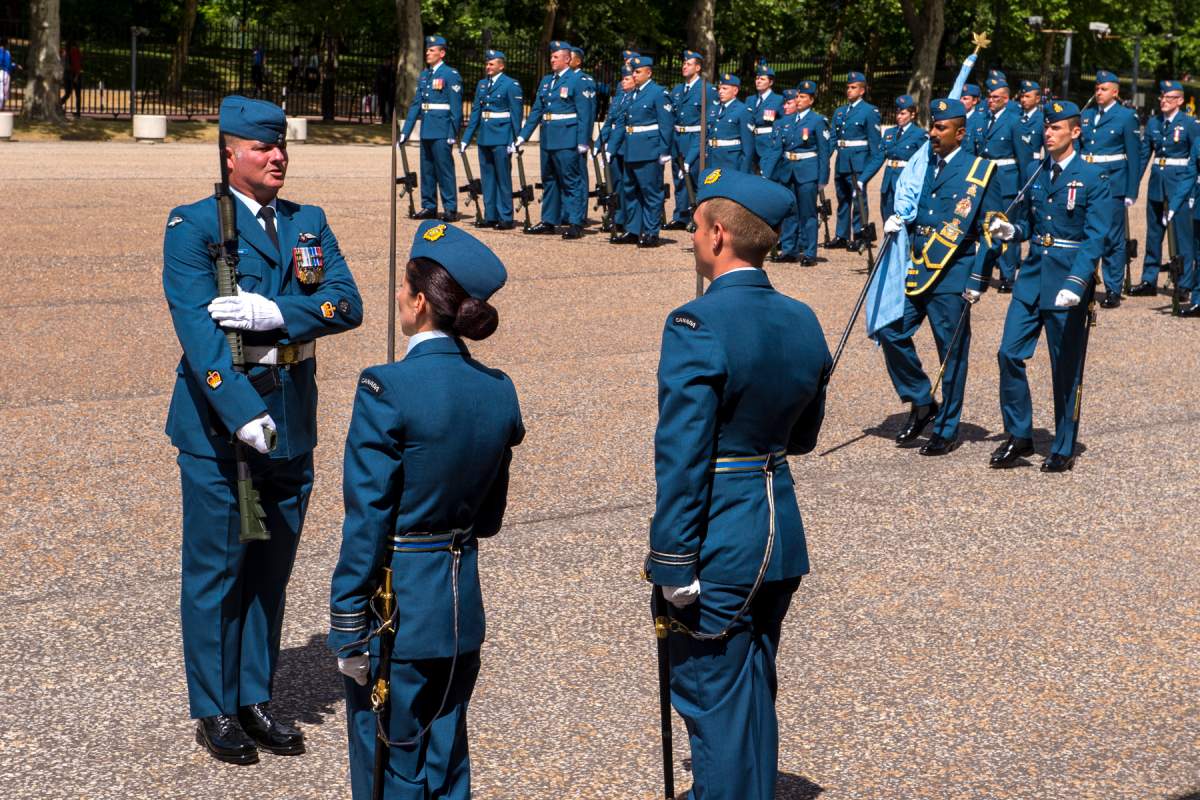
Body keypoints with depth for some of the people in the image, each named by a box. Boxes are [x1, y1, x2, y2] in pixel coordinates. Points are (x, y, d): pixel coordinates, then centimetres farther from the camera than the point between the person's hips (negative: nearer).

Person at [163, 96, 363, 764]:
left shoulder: (310, 223, 10)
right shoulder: (194, 226, -6)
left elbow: (347, 304, -3)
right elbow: (197, 327, -17)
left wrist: (275, 314, -20)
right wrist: (242, 414, -26)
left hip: (292, 423, 5)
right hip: (219, 419, -5)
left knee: (272, 570, 13)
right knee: (217, 570, 4)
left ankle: (257, 698, 26)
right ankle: (215, 709, 17)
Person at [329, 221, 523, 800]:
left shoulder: (387, 388, -18)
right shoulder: (498, 391, 1)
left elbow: (367, 519, -16)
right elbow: (489, 517, 8)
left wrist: (347, 629, -10)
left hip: (395, 606, -6)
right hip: (462, 606, 6)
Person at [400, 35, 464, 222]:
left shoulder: (451, 75, -6)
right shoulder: (423, 75, 15)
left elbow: (456, 107, -10)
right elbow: (415, 104, 17)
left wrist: (453, 134, -15)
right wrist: (405, 131, 13)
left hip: (442, 131, -7)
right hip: (426, 130, 7)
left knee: (444, 169, -5)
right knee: (426, 169, 11)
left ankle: (450, 209, -1)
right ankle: (429, 207, 18)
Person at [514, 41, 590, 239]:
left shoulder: (576, 81, -5)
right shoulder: (546, 80, 15)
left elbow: (584, 113, -9)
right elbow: (536, 110, 18)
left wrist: (582, 141, -15)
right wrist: (523, 135, 13)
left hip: (566, 139, -7)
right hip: (547, 138, 7)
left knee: (571, 181, -5)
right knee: (549, 180, 13)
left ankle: (575, 224, -3)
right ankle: (549, 222, 20)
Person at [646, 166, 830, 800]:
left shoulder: (696, 325, -20)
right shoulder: (803, 321, 3)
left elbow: (682, 456, -21)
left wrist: (672, 563, -18)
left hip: (719, 545, -7)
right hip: (782, 534, 8)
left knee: (712, 697, 5)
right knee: (755, 689, 20)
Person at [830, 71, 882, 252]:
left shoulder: (869, 111, -3)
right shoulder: (839, 112, 15)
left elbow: (874, 141, -5)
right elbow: (833, 138, 16)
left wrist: (874, 162, -9)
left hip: (859, 162, -6)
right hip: (841, 162, 7)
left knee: (858, 199, -5)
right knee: (842, 198, 12)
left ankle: (859, 237, 0)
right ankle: (842, 235, 20)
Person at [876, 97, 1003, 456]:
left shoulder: (980, 171, -4)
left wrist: (978, 281, -9)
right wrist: (897, 222, -1)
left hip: (952, 277, -5)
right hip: (915, 270, 5)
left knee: (952, 354, 3)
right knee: (891, 332, -2)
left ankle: (946, 430, 13)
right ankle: (921, 404, 17)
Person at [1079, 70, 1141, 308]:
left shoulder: (1126, 116, -2)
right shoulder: (1086, 116, 12)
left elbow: (1134, 156, -3)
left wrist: (1131, 192, -8)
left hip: (1113, 184, -5)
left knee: (1112, 239, -2)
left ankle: (1113, 291, 4)